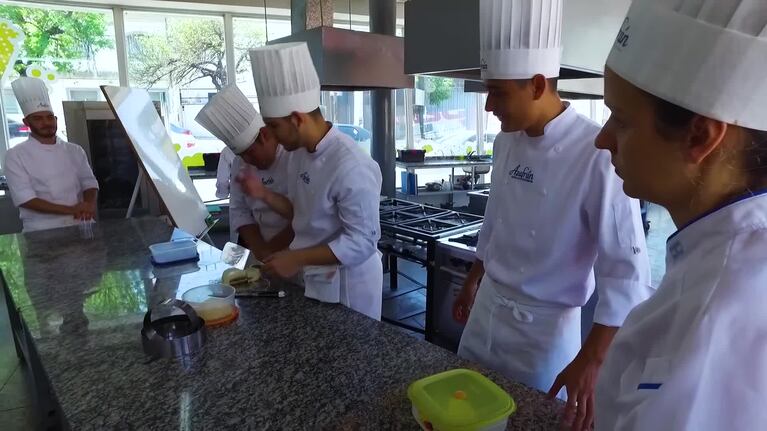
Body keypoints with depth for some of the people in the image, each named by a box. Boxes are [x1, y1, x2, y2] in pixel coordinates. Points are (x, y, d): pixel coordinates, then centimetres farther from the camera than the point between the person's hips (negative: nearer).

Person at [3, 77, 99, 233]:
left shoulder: (75, 151, 14)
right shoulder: (15, 156, 2)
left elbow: (89, 182, 11)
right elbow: (24, 199, -6)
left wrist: (89, 204, -13)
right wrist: (70, 210, -17)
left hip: (80, 224, 3)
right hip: (41, 229, -3)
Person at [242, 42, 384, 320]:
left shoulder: (350, 167, -27)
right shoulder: (300, 153, 1)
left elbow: (361, 242, -26)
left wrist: (297, 258, -25)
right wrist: (264, 195, -4)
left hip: (346, 282, -8)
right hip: (317, 277, 8)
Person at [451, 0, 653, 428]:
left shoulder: (597, 155, -23)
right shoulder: (506, 141, -2)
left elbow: (626, 269, -21)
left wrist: (590, 360, -24)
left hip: (545, 324, -6)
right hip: (488, 308, 7)